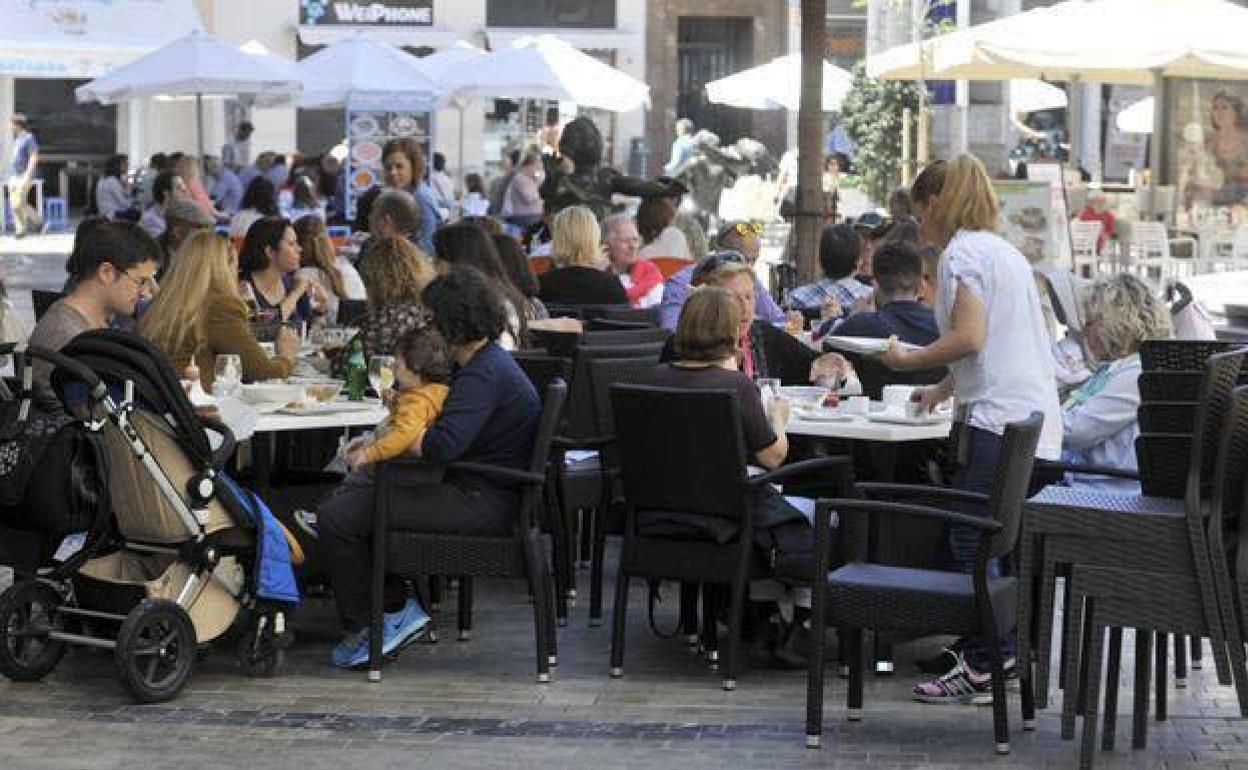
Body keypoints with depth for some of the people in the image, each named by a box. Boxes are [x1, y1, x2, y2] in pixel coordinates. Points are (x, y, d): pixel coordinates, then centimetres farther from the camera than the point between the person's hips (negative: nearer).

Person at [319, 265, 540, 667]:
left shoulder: (486, 373, -21)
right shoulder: (483, 363, 13)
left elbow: (441, 446, -31)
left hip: (484, 505, -11)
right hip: (476, 492, 11)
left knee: (337, 517, -13)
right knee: (346, 497, 17)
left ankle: (366, 626, 3)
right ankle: (397, 608, 14)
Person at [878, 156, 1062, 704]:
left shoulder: (961, 253, -7)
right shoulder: (1006, 252, 22)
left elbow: (970, 338, -18)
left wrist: (907, 361, -5)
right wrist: (942, 390, 31)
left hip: (996, 418, -9)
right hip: (1037, 419, 9)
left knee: (970, 542, -6)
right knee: (987, 542, 13)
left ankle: (983, 670, -6)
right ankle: (999, 654, 15)